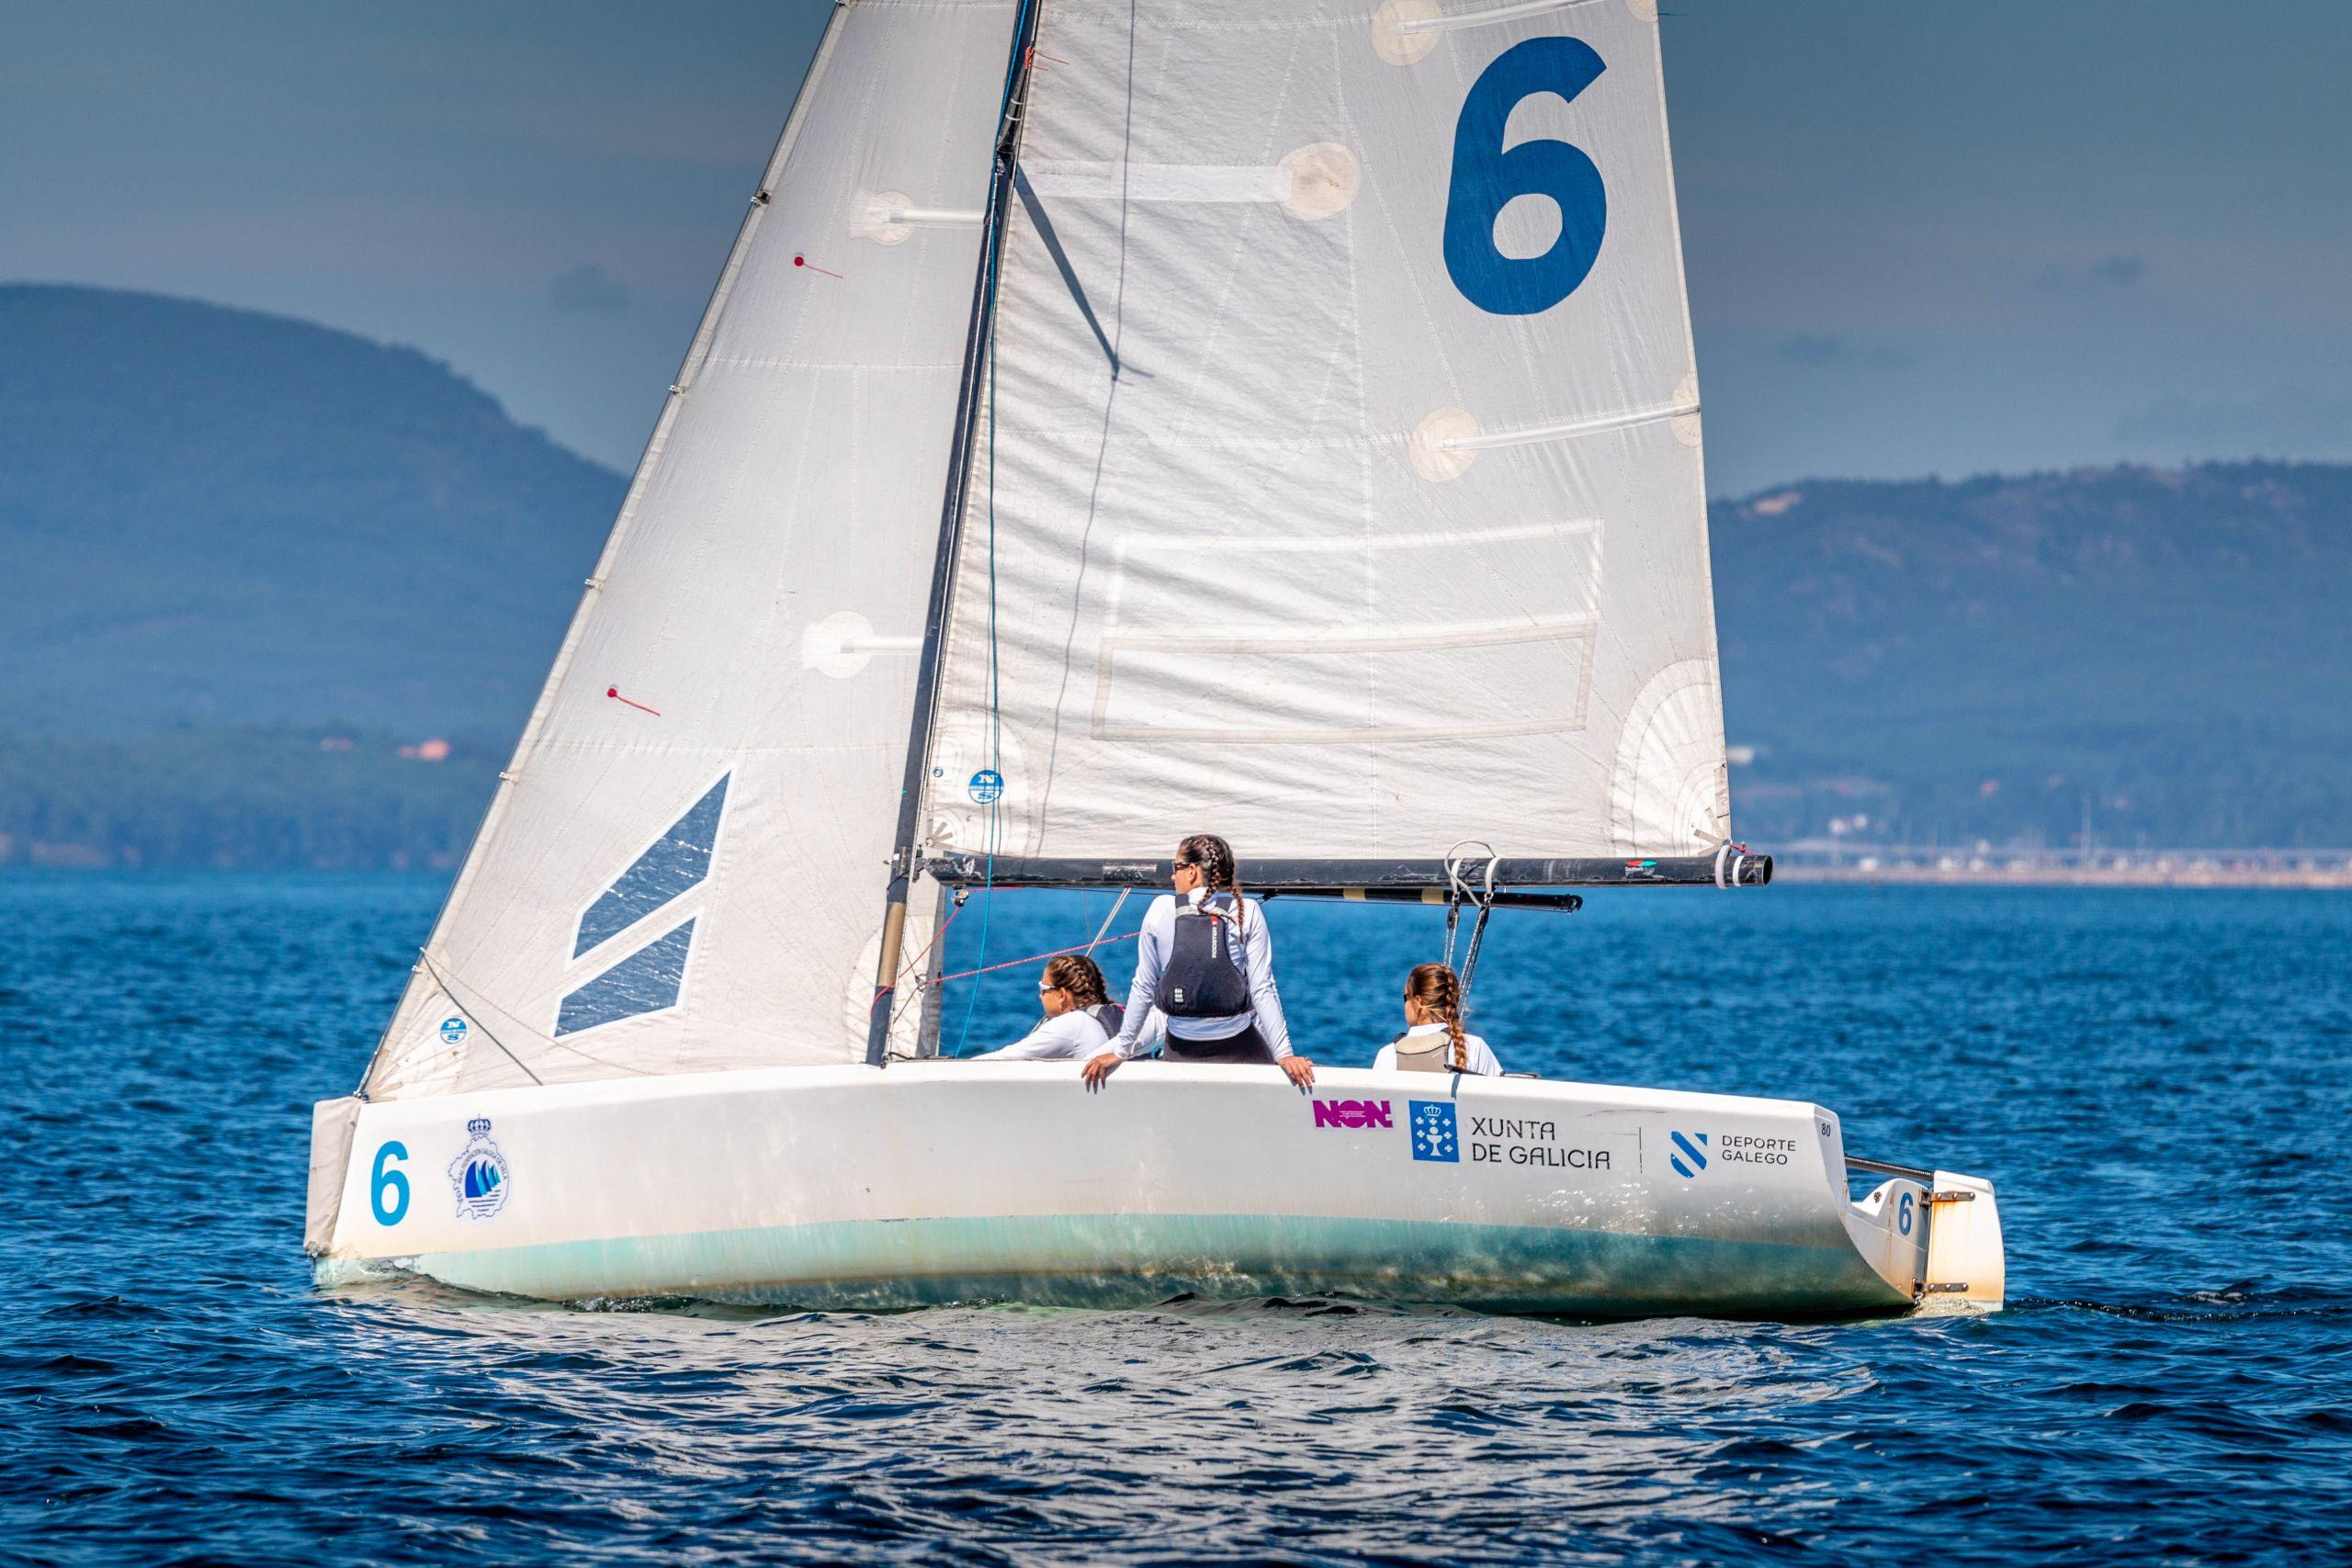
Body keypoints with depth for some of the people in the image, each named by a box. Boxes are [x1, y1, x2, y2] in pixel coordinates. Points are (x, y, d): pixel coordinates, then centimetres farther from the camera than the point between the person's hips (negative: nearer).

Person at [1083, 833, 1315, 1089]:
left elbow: (1143, 987, 2)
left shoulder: (1161, 910, -2)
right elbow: (1263, 990, -7)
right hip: (1239, 1047, -1)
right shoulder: (1247, 913, -4)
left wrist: (1120, 1050, 10)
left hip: (1180, 1053, 1)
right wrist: (1284, 1054, -4)